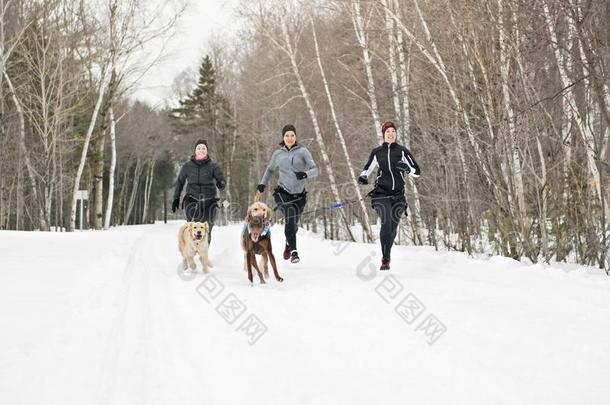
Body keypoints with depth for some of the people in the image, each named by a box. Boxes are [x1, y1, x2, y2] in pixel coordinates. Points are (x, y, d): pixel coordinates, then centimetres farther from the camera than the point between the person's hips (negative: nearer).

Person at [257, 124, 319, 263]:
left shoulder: (303, 151, -1)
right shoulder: (278, 154, 6)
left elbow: (315, 170, -7)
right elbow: (270, 169, 24)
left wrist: (305, 174, -27)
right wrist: (263, 183, 12)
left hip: (299, 193, 1)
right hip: (282, 192, -1)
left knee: (293, 224, 12)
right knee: (290, 215, -27)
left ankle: (288, 247, 44)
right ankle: (293, 251, -27)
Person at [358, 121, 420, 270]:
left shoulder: (402, 151, 4)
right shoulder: (377, 152, 7)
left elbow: (417, 172, 3)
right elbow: (367, 169, 19)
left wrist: (406, 168, -18)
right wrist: (362, 177, -4)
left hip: (398, 195, 1)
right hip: (381, 193, -1)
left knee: (393, 227, 6)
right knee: (386, 223, -20)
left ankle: (387, 254, 30)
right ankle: (385, 260, -19)